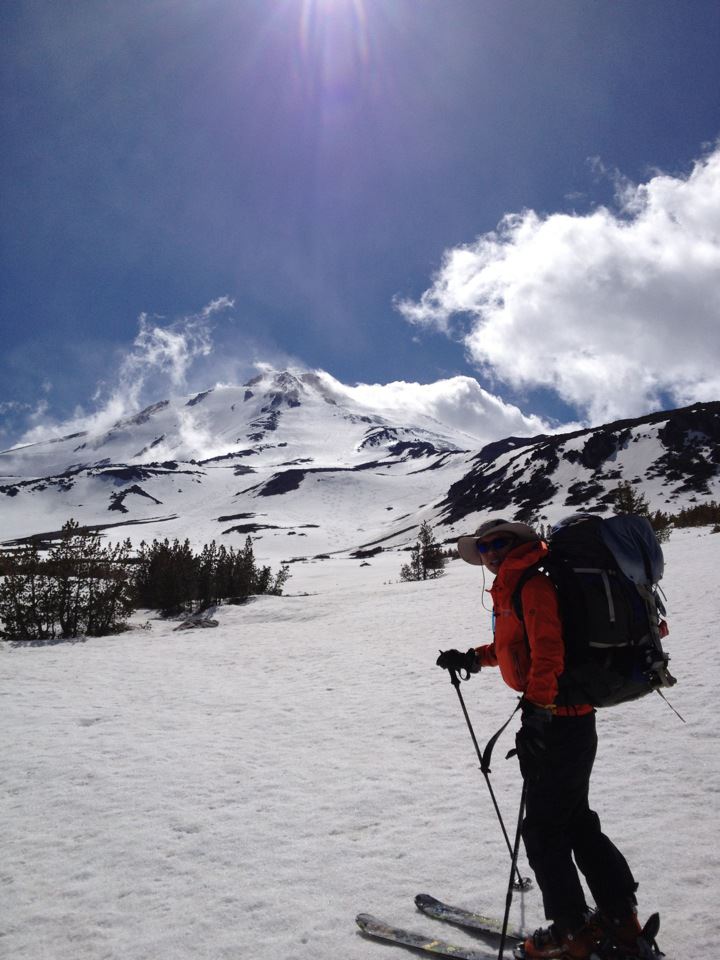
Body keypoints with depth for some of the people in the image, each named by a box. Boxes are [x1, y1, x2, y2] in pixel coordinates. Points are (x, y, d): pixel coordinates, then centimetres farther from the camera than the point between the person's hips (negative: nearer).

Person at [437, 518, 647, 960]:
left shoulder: (532, 584, -16)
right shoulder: (511, 587, 14)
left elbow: (547, 646, -27)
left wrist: (537, 701, -33)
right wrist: (473, 659, 21)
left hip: (557, 716, -10)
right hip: (566, 718, 10)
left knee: (544, 828, 3)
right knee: (576, 819, 20)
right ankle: (620, 919, 32)